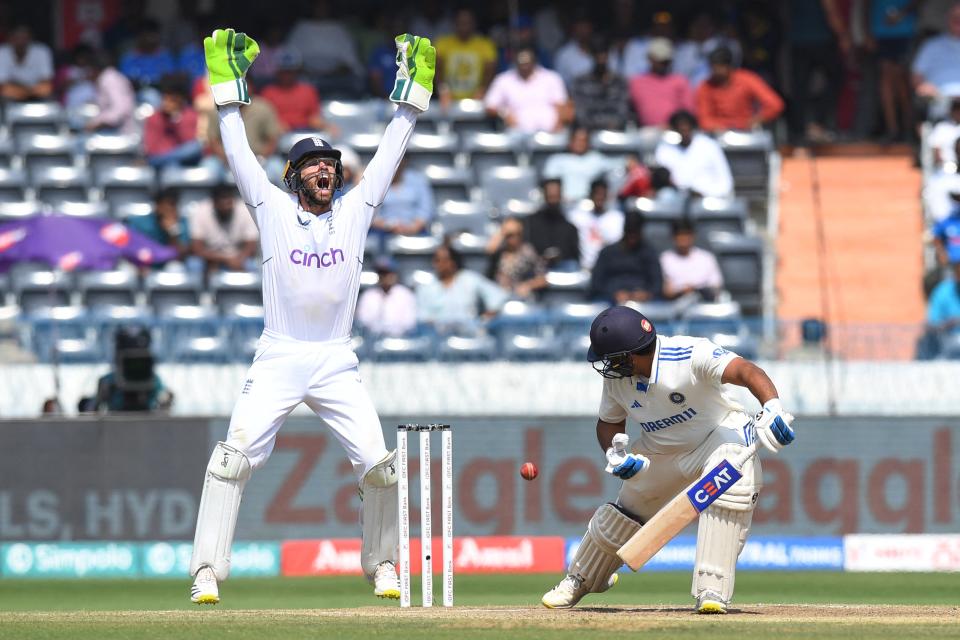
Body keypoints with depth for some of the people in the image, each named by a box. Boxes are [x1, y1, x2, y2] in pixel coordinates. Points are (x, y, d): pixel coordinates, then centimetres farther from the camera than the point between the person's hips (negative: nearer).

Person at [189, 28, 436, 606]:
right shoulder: (274, 209, 6)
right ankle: (208, 573, -12)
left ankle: (381, 564, 14)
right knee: (234, 459, -15)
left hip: (337, 362, 2)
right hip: (278, 360, -2)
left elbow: (390, 153, 10)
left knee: (379, 466, -7)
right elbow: (239, 153, 3)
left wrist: (414, 87, 6)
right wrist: (228, 85, -1)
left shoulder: (355, 210, 10)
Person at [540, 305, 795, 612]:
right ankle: (579, 580, 40)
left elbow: (744, 370, -48)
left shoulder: (691, 355, -35)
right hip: (658, 449, 6)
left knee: (731, 491, -33)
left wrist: (772, 407, -67)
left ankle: (712, 589, -30)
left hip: (721, 436, -6)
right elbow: (609, 422, 4)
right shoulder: (616, 377, -14)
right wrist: (614, 454, -18)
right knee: (627, 509, 15)